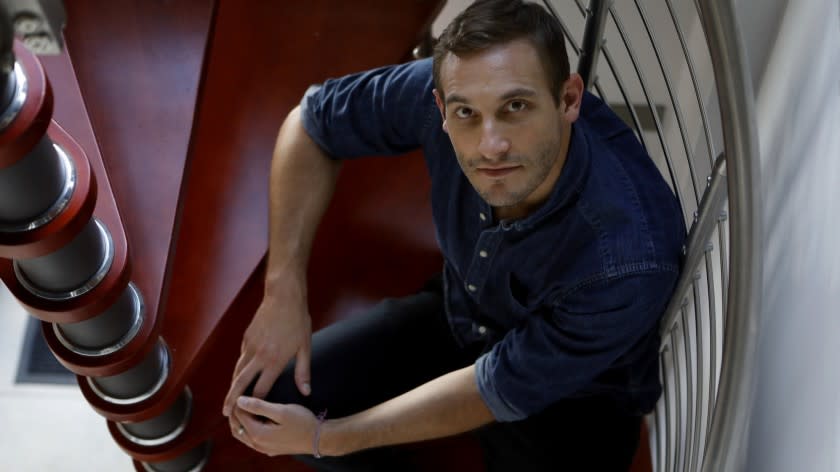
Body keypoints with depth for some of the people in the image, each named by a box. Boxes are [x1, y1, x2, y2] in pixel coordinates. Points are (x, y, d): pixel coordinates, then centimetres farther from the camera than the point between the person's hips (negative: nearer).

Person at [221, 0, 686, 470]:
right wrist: (283, 295, -14)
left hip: (577, 391, -4)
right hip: (459, 313, 4)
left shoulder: (629, 261, -40)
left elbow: (500, 390, -26)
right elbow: (309, 125, -9)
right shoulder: (439, 91, -28)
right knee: (275, 395, -10)